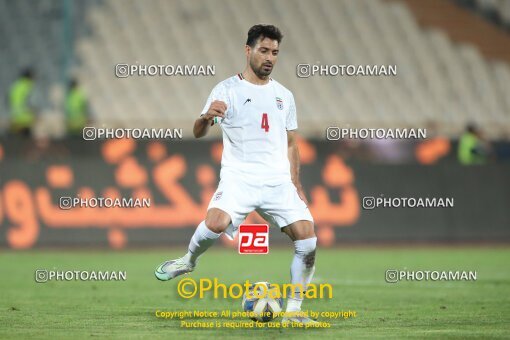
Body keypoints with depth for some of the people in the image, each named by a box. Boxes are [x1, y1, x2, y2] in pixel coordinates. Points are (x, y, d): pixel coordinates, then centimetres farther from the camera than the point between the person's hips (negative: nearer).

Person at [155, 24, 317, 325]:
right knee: (216, 223, -32)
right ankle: (189, 261, 1)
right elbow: (198, 132, -7)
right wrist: (206, 117, -30)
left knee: (307, 238, -12)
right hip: (238, 178, -4)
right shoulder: (228, 90, 1)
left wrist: (296, 184, 16)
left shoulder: (284, 95, 15)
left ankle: (294, 311, 2)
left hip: (278, 182, 4)